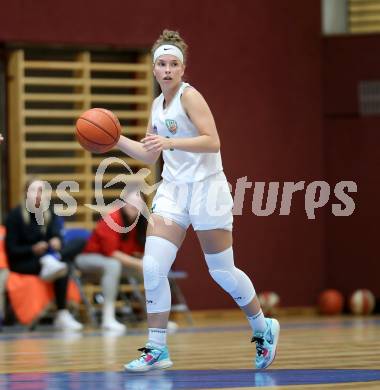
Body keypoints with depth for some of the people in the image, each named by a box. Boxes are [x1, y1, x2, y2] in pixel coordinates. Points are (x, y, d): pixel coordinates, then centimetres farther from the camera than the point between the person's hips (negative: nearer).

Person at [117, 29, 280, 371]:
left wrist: (170, 142, -29)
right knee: (152, 267, -10)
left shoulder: (189, 96, -10)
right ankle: (157, 350, -4)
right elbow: (149, 155, 22)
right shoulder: (158, 105, 13)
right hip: (172, 189, 6)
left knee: (222, 272, 1)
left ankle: (263, 329, 25)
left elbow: (212, 141, -20)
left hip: (206, 186, -6)